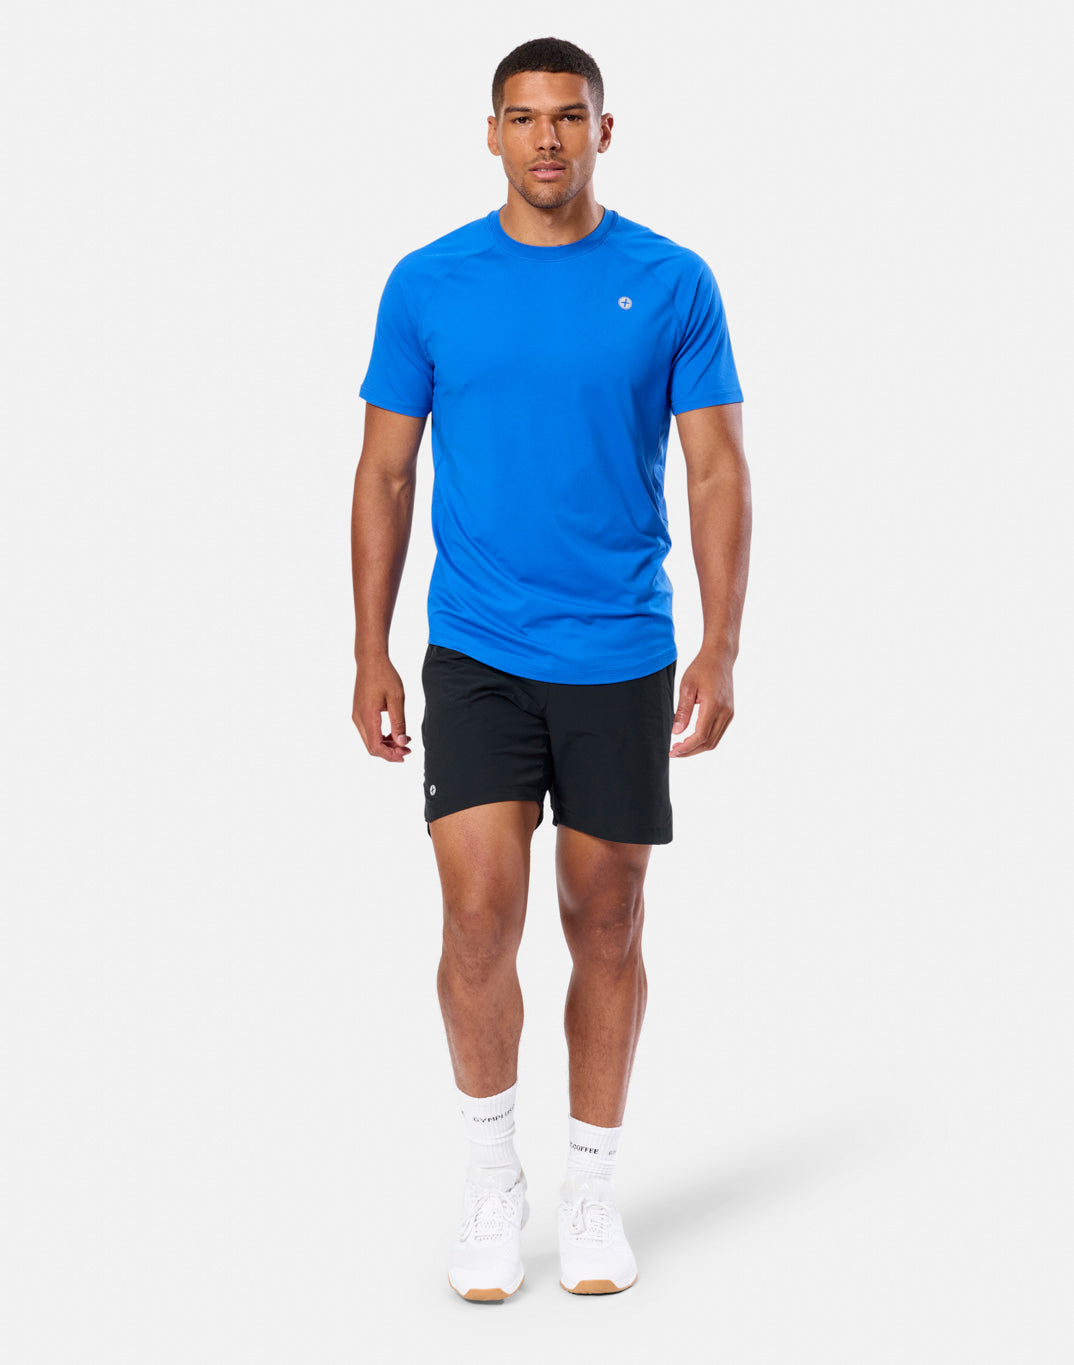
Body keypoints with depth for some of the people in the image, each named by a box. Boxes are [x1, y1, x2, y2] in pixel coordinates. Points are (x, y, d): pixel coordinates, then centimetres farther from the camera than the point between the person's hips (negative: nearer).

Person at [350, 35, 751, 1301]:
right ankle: (490, 1182, 13)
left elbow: (717, 472, -1)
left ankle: (593, 1194, 24)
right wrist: (370, 656, 0)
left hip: (621, 658, 0)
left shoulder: (673, 284, 0)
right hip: (474, 653, 0)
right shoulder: (428, 283, 2)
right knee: (481, 914, -9)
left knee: (605, 924, 8)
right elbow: (384, 473, 5)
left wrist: (721, 649, -10)